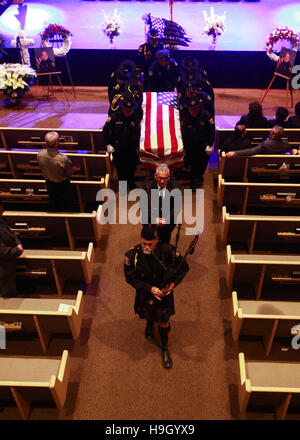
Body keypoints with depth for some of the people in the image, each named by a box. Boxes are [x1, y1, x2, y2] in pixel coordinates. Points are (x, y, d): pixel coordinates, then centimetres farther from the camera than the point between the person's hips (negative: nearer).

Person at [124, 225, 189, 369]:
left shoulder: (168, 251, -28)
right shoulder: (132, 255, -28)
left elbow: (183, 267, -12)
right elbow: (130, 278, -18)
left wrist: (174, 283, -26)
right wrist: (150, 289, -28)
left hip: (164, 294, -1)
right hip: (144, 295, 1)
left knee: (164, 323, 16)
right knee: (147, 314, 30)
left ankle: (165, 348, 43)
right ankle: (149, 324, 68)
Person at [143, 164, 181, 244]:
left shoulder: (174, 186, -7)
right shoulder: (148, 185, -7)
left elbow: (176, 208, -4)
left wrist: (166, 219, -21)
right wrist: (154, 218, -22)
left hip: (168, 218, 0)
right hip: (151, 217, 0)